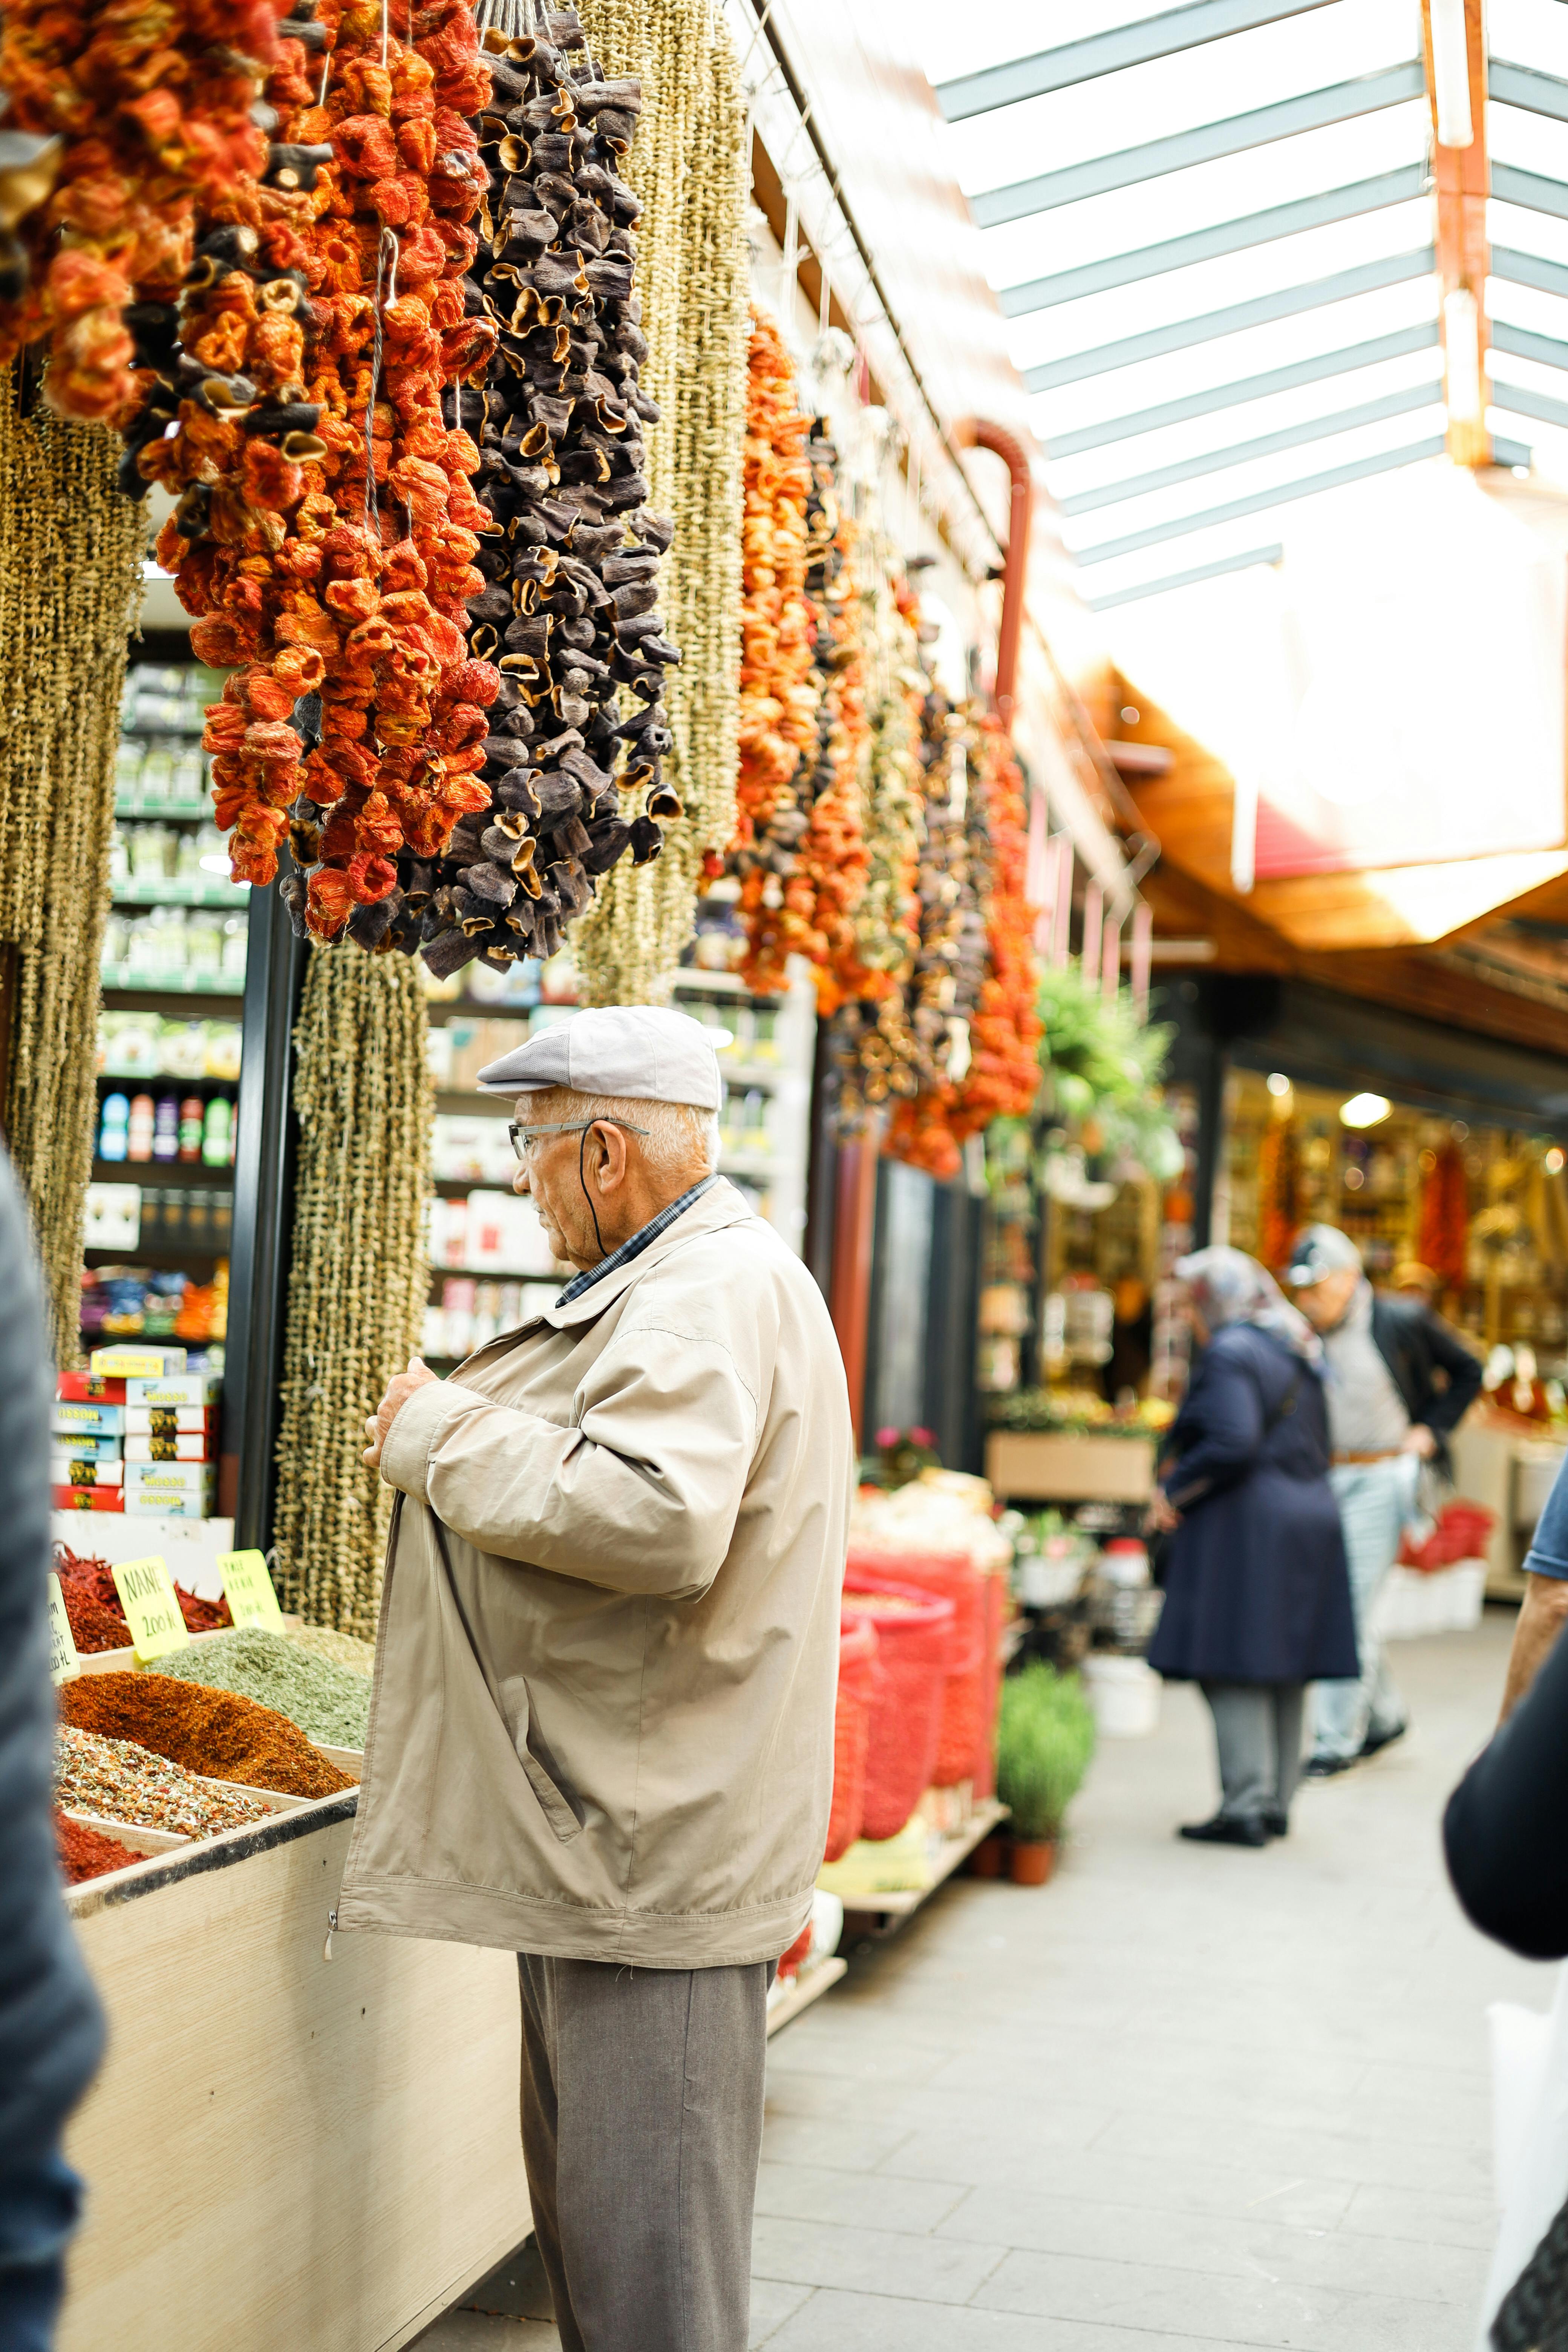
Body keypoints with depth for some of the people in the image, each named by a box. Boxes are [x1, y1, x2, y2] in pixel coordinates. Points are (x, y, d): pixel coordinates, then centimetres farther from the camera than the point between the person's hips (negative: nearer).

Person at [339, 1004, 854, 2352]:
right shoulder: (685, 1279, 18)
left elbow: (655, 1518, -33)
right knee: (589, 2214, 21)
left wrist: (447, 1436, -20)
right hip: (614, 1837, 11)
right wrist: (464, 1426, 18)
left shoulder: (712, 1294, -18)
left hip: (656, 1856, -11)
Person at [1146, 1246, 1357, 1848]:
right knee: (1283, 1672, 13)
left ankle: (1245, 1807, -7)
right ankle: (1277, 1803, 18)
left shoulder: (1229, 1353, -13)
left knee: (1234, 1669, -6)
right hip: (1310, 1516, 9)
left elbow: (1233, 1444, -24)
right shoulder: (1297, 1351, 16)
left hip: (1247, 1526, -9)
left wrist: (1173, 1489, -12)